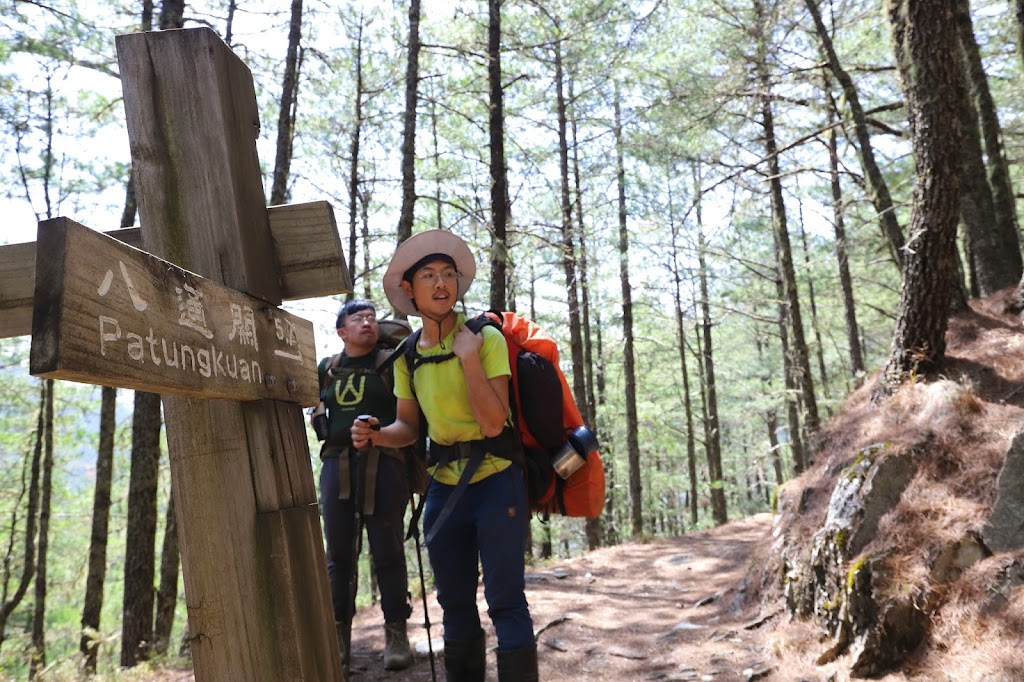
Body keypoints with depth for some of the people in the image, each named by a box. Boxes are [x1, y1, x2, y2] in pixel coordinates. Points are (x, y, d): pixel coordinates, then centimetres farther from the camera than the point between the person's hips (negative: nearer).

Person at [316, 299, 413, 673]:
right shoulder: (327, 369, 14)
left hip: (383, 462, -3)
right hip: (337, 463, 3)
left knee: (387, 550, 1)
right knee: (339, 552, 6)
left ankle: (396, 632, 11)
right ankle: (339, 634, 17)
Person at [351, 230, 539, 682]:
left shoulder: (486, 338, -12)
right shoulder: (406, 358, 3)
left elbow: (493, 423, -20)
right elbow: (409, 426, 11)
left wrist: (469, 356, -25)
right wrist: (376, 435, -9)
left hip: (495, 480, -5)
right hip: (444, 486, 5)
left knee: (505, 600, -3)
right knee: (455, 602, 15)